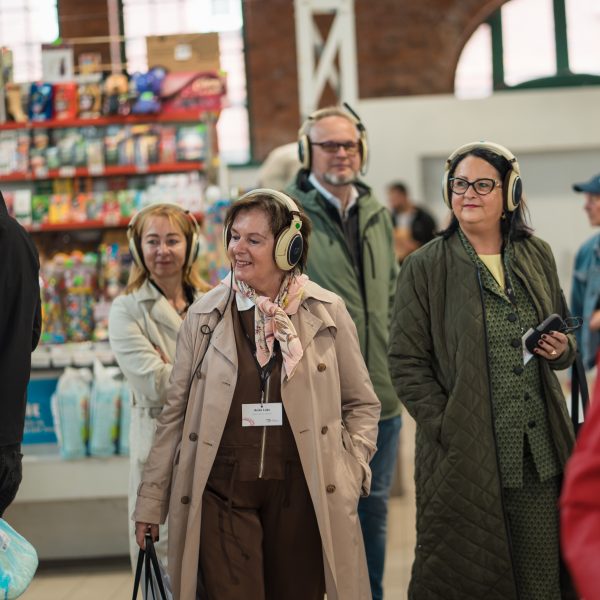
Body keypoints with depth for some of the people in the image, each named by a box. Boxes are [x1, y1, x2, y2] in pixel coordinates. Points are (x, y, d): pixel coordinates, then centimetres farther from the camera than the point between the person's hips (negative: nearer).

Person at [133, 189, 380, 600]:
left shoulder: (327, 312, 1)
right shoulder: (205, 315, 2)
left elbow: (362, 403, 10)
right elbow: (176, 412, 7)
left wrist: (350, 470, -2)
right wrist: (152, 500, 6)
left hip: (301, 492, 1)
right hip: (222, 493, 0)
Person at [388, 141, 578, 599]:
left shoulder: (537, 256, 11)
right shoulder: (425, 268, -2)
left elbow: (565, 340, 22)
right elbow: (407, 364, -5)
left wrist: (561, 349, -2)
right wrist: (449, 430, -13)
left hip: (540, 455, 4)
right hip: (464, 458, -3)